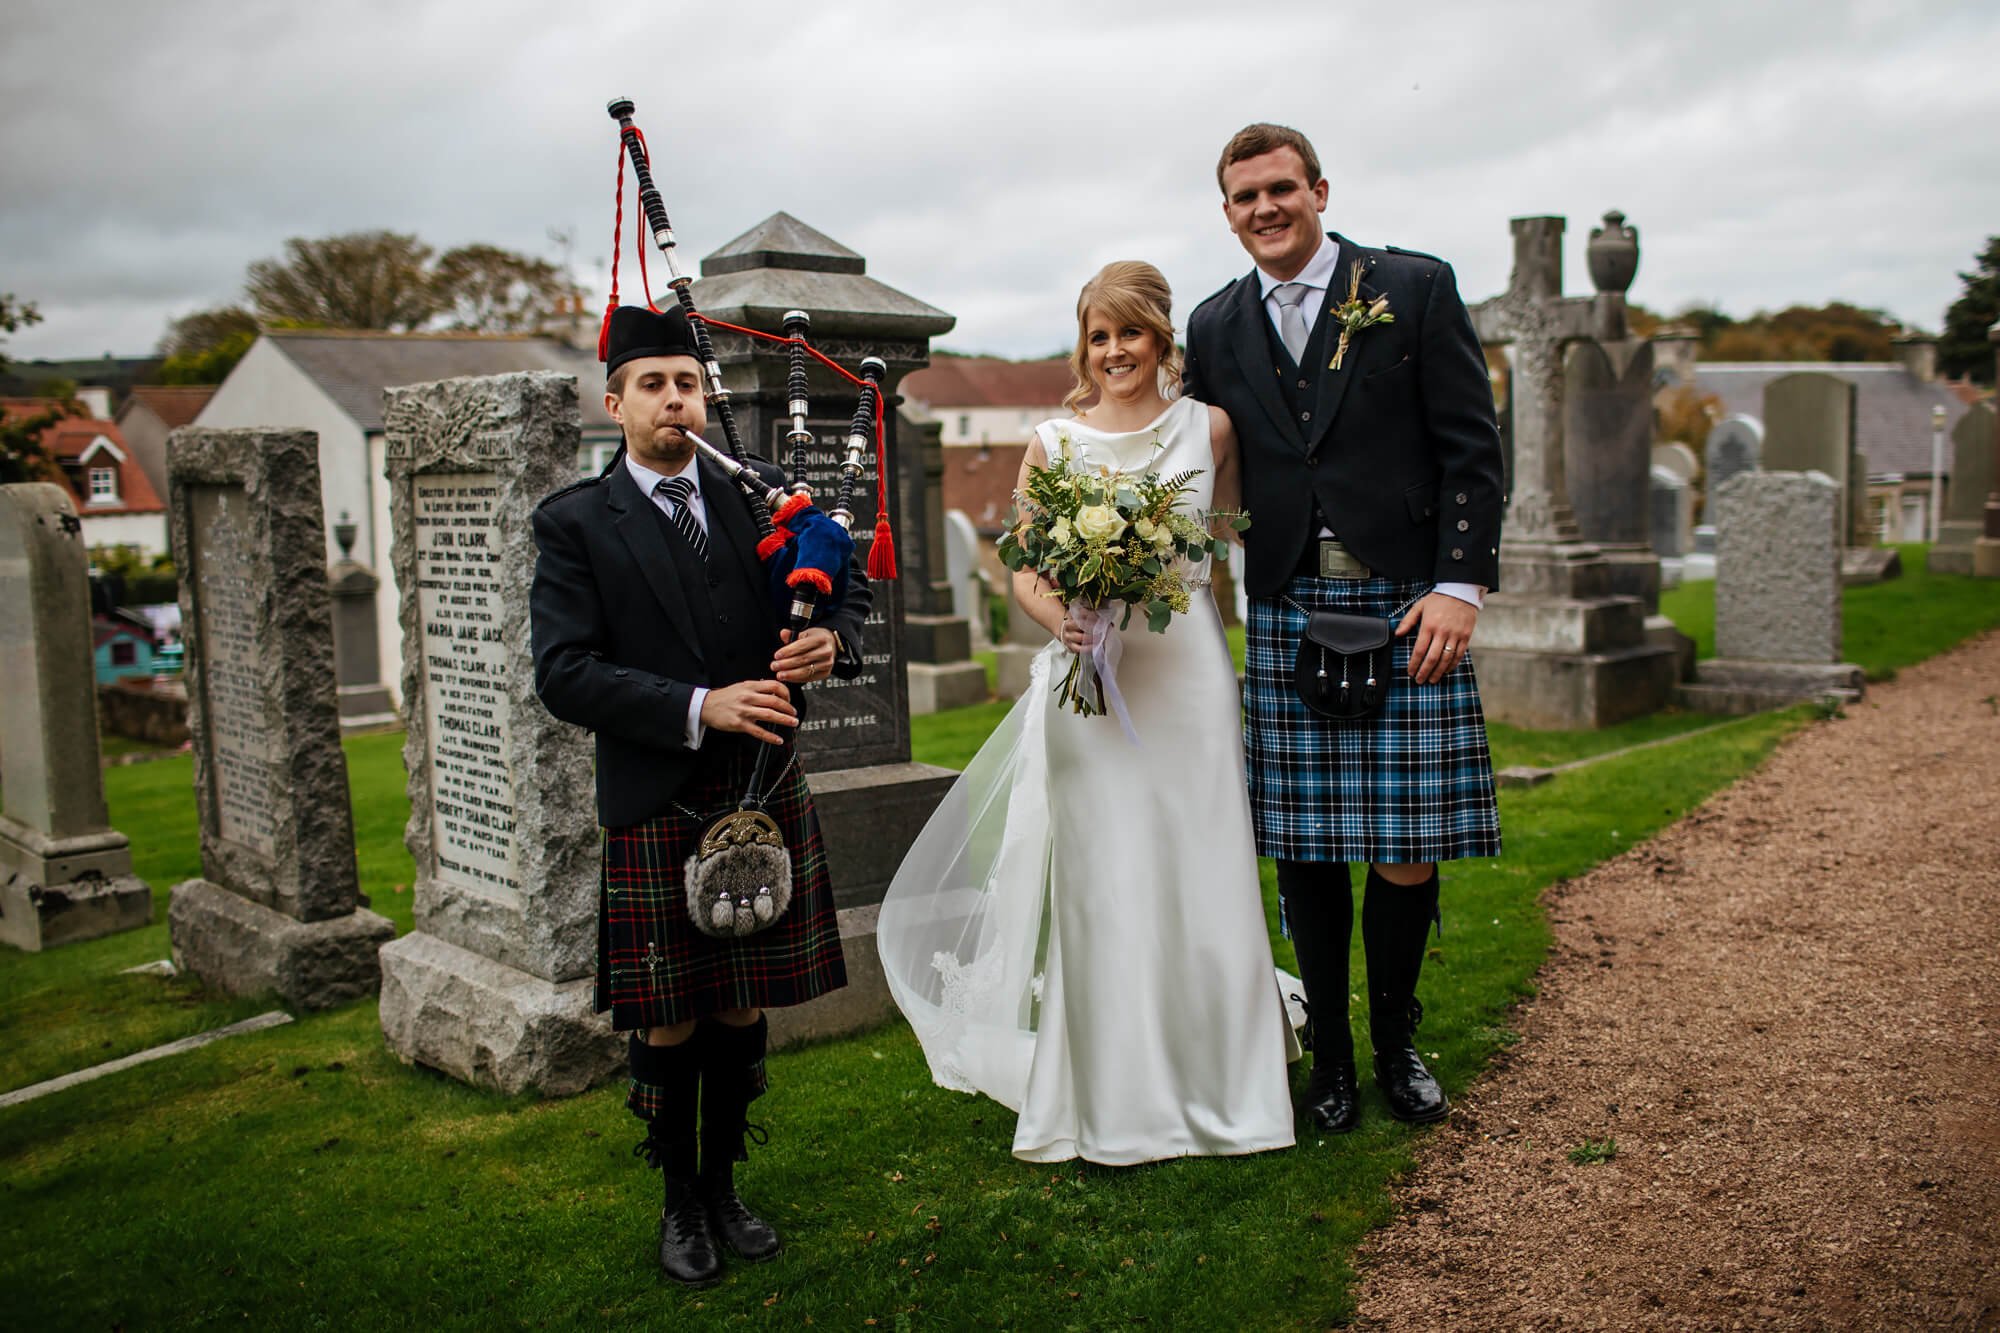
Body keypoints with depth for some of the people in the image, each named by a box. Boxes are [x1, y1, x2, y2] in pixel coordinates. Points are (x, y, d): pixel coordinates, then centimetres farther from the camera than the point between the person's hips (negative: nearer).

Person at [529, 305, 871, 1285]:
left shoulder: (757, 499, 8)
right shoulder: (576, 523, -2)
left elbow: (847, 582, 16)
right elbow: (564, 674, -11)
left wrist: (833, 638, -8)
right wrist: (699, 708, -21)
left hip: (767, 795, 3)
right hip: (656, 810, -3)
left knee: (744, 1011, 12)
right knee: (669, 1024, 7)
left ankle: (724, 1185, 33)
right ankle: (680, 1203, 28)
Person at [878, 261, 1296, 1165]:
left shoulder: (1208, 429, 7)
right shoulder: (1053, 444, 5)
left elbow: (1237, 513, 24)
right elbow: (1024, 575, 3)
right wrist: (1063, 623, -16)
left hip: (1187, 673, 1)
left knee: (1199, 875, 4)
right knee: (1100, 883, 1)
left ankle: (1213, 1083, 20)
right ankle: (1115, 1103, 13)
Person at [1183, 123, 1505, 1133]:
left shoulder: (1415, 289, 3)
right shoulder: (1215, 329, 12)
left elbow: (1472, 446, 0)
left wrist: (1461, 585, -9)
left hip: (1407, 605, -2)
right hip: (1284, 615, 2)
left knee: (1408, 849, -1)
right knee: (1303, 849, 4)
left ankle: (1396, 1046, 21)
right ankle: (1329, 1057, 20)